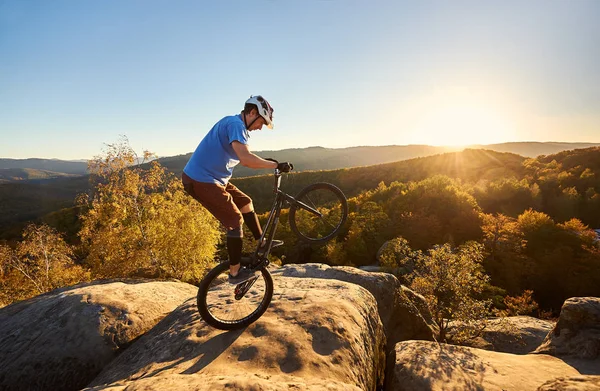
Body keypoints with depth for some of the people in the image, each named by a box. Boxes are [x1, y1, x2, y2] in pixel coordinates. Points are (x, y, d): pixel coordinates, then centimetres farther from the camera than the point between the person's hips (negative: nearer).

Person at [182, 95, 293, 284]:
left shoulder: (234, 124, 15)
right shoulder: (236, 124, -17)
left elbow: (245, 158, 21)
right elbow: (246, 159, -33)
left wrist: (268, 162, 12)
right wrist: (276, 165, -24)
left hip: (211, 178, 10)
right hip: (202, 181, -10)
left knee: (245, 202, 18)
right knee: (235, 221, -4)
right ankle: (235, 273, 7)